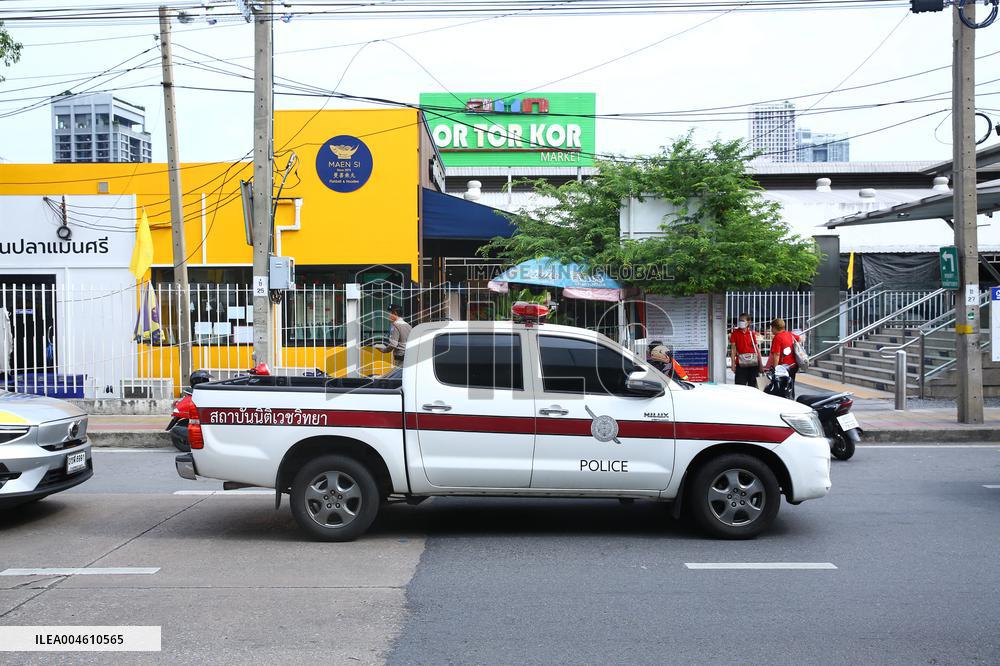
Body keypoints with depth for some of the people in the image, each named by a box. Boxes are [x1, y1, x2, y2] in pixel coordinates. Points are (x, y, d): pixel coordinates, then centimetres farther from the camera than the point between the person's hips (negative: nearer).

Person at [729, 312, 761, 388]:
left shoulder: (752, 333, 7)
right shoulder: (735, 333, 3)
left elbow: (757, 349, 9)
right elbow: (733, 349, 0)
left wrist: (760, 364, 5)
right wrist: (733, 364, -7)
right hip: (741, 364, -2)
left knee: (752, 385, 7)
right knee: (740, 385, -6)